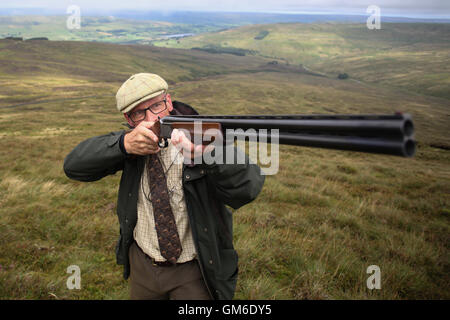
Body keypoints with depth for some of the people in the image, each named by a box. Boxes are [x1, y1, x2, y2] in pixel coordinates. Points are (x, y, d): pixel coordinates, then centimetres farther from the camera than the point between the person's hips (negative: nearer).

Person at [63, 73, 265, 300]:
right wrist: (124, 144, -34)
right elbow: (74, 166, -16)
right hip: (142, 264, 4)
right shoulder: (132, 142, -6)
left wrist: (211, 151, -55)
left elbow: (247, 189, -34)